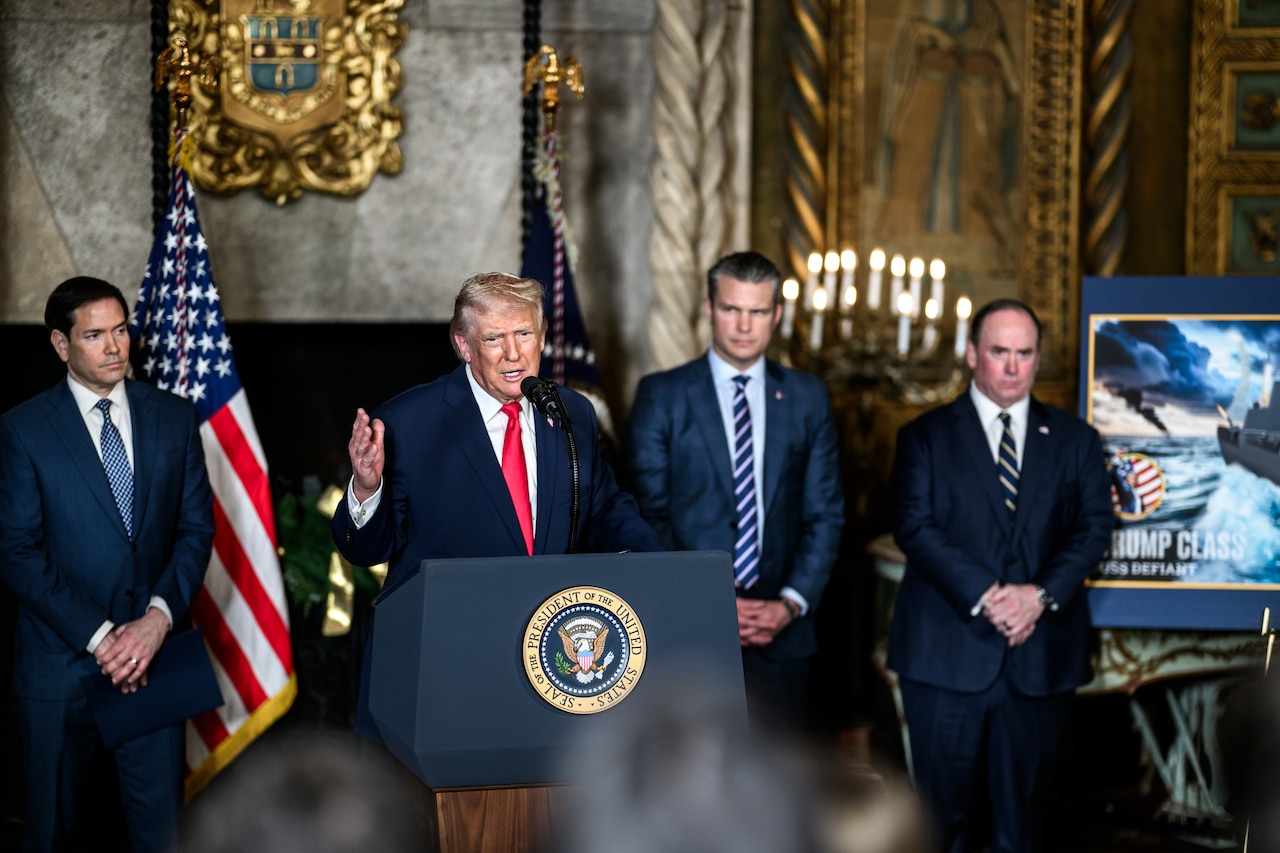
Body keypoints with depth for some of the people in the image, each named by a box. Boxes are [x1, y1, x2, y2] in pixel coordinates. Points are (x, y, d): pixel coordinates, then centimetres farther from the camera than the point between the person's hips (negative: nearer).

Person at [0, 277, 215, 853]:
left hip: (153, 656, 2)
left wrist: (158, 617, -12)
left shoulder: (174, 418, 7)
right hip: (61, 664, -2)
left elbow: (197, 528, 5)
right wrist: (98, 637, -14)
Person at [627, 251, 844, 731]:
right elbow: (648, 516, -2)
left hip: (780, 632, 2)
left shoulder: (807, 397, 10)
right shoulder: (662, 395, 2)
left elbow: (825, 514, 8)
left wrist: (791, 603, -5)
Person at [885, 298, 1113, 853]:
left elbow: (1094, 526, 3)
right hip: (948, 654, -2)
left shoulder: (1075, 440, 11)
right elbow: (914, 526, -7)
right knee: (941, 807, 3)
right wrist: (986, 597, -17)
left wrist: (1042, 593, -14)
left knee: (1022, 808, 8)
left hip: (1041, 655, 2)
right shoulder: (925, 437, 4)